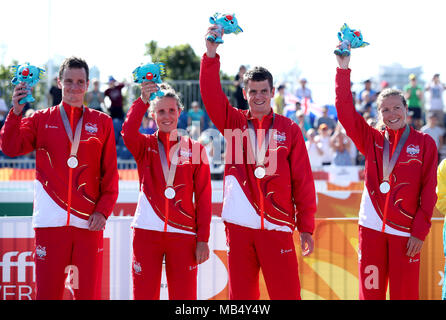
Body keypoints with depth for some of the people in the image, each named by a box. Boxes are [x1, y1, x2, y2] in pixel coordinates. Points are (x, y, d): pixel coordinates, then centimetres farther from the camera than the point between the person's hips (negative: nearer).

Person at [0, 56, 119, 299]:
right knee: (47, 292, -2)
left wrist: (103, 211, -2)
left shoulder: (102, 122, 11)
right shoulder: (41, 120, 11)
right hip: (50, 221, 0)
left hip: (89, 222, 0)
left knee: (89, 293, -2)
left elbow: (110, 173, 9)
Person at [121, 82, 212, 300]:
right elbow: (128, 134, -17)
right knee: (144, 296, 0)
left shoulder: (195, 150, 8)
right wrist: (142, 101, -31)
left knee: (184, 297, -1)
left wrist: (203, 239, -1)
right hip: (147, 233, 0)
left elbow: (203, 198, 5)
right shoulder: (145, 145, 8)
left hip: (183, 235, 0)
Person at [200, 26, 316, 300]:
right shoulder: (234, 122, 10)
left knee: (287, 294, -4)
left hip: (278, 226, -2)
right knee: (241, 295, 6)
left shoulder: (289, 129, 6)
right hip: (239, 225, 2)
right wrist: (211, 53, -16)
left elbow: (303, 181, 4)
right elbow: (211, 96, -4)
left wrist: (306, 226, 0)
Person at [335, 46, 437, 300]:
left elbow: (429, 191, 0)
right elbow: (345, 112, 3)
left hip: (406, 231, -2)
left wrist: (420, 231, -7)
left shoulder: (424, 143, 4)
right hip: (372, 228, 3)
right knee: (370, 293, 3)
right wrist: (344, 69, -1)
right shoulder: (371, 139, 11)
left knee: (404, 294, -3)